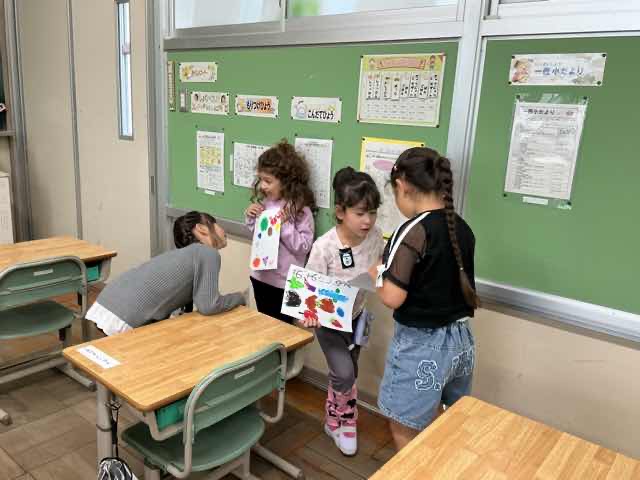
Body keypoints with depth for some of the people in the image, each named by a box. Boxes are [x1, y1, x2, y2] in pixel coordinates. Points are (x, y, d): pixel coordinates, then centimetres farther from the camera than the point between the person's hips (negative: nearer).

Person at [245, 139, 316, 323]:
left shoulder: (300, 208, -17)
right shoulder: (264, 203, 2)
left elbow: (303, 247, -18)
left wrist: (285, 224, -25)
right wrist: (250, 217, -2)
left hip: (285, 282, -6)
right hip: (261, 276, 6)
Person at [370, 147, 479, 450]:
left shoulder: (413, 231, -21)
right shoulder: (462, 228, 2)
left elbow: (392, 297, -24)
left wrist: (377, 273, -4)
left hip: (421, 346, -8)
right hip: (460, 340, 8)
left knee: (404, 431, 12)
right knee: (438, 432, 25)